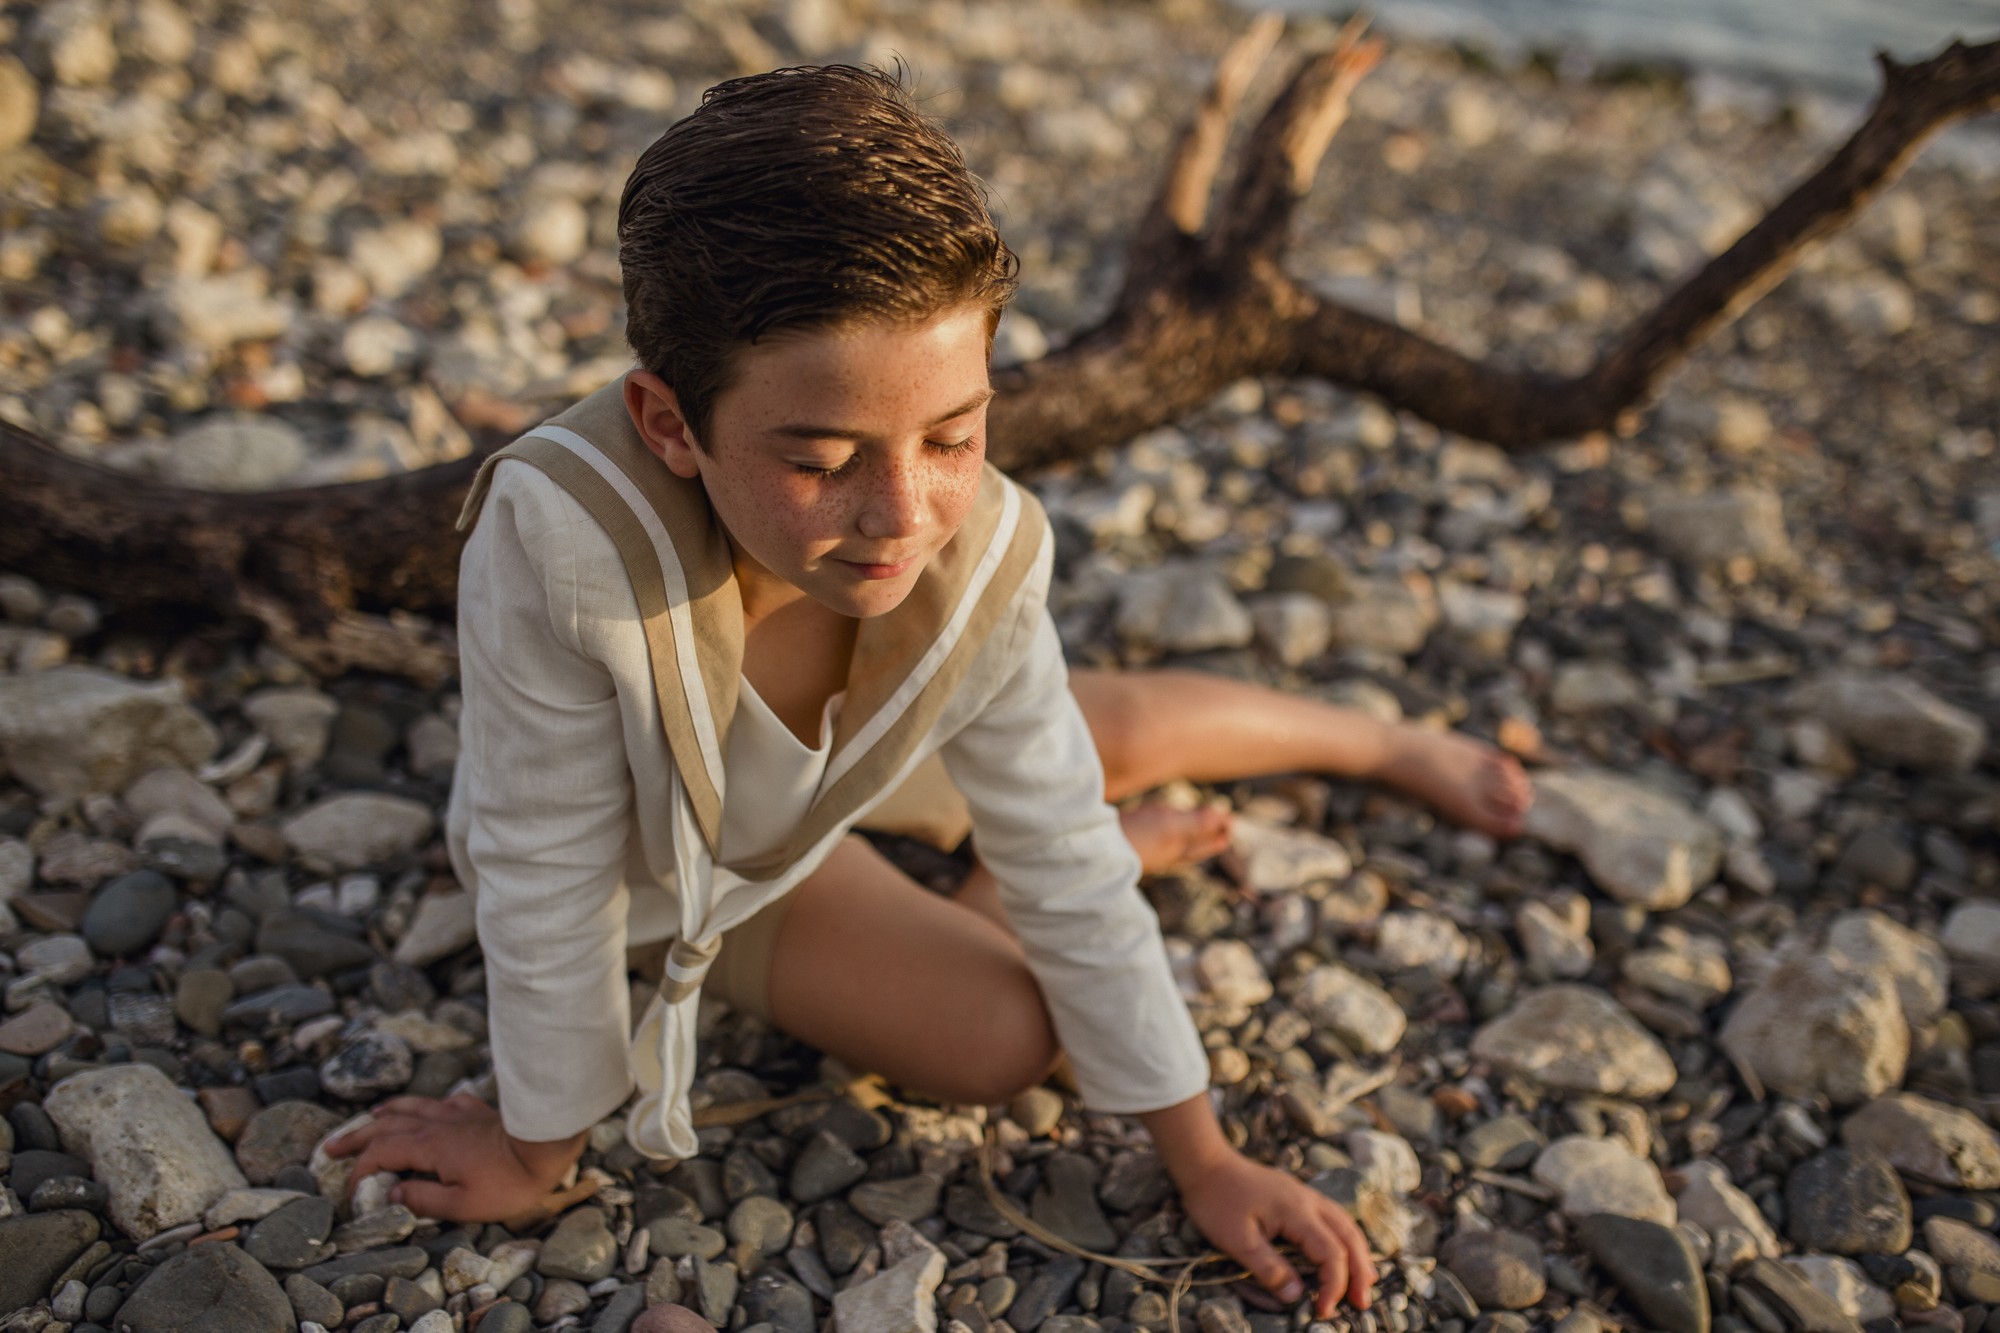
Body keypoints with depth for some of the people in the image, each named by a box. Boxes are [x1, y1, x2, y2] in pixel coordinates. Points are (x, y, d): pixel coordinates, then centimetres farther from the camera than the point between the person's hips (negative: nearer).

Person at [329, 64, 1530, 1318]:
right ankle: (1137, 846, 19)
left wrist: (1204, 1160, -11)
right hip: (658, 853, -2)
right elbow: (546, 884, -32)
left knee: (1123, 730, 12)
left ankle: (1389, 743, 44)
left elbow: (1064, 866, -19)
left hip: (827, 761, 3)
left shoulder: (982, 556, -33)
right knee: (999, 1037, -13)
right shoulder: (561, 535, -47)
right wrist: (541, 1146, -15)